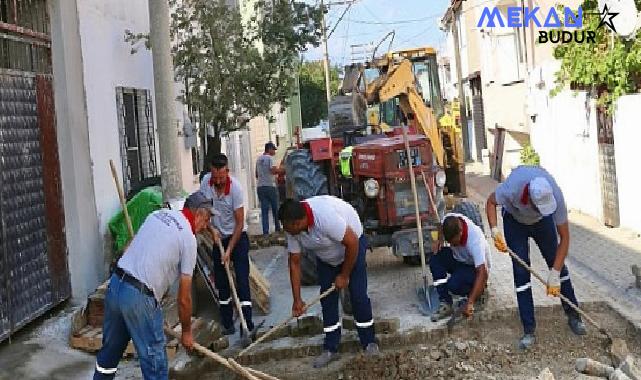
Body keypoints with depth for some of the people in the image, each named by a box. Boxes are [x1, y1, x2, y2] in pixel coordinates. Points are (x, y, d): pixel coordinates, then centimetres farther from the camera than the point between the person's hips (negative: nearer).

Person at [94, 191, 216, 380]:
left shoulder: (158, 214, 14)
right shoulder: (188, 239, -4)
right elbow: (183, 298, -2)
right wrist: (186, 331, 12)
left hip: (115, 284, 8)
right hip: (140, 296, -7)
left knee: (110, 349, 22)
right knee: (154, 357, 5)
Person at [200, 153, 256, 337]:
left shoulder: (235, 188, -23)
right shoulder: (205, 181, -9)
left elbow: (240, 223, -19)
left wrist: (229, 250, -20)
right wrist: (210, 227, -7)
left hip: (238, 237, -5)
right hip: (218, 237, 5)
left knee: (242, 281, -11)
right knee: (221, 283, 8)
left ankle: (247, 326, -9)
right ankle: (227, 324, 18)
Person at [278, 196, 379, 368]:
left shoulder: (326, 217, -41)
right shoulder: (293, 229, -20)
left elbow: (352, 243, -32)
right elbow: (294, 263, -10)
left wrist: (344, 275, -20)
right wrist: (297, 299, -9)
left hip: (352, 244, -5)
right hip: (325, 256, 6)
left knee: (358, 295, -9)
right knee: (327, 299, 2)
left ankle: (369, 343, 7)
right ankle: (330, 349, 10)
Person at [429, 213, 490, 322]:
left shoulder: (475, 240, -39)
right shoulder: (448, 220, -22)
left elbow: (482, 273, -41)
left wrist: (470, 302, -46)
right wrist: (439, 240, -14)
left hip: (474, 267, -6)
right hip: (457, 258, 7)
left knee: (454, 285, -32)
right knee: (435, 260, -23)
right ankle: (445, 304, -16)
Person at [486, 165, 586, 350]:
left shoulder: (556, 196, -37)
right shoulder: (512, 188, -42)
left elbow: (564, 238, -28)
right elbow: (491, 202, -18)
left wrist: (554, 275, -30)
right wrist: (495, 231, -32)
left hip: (543, 223, 1)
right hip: (514, 221, -1)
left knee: (557, 264, 0)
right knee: (521, 271, -8)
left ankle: (573, 316, 18)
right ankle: (529, 330, -4)